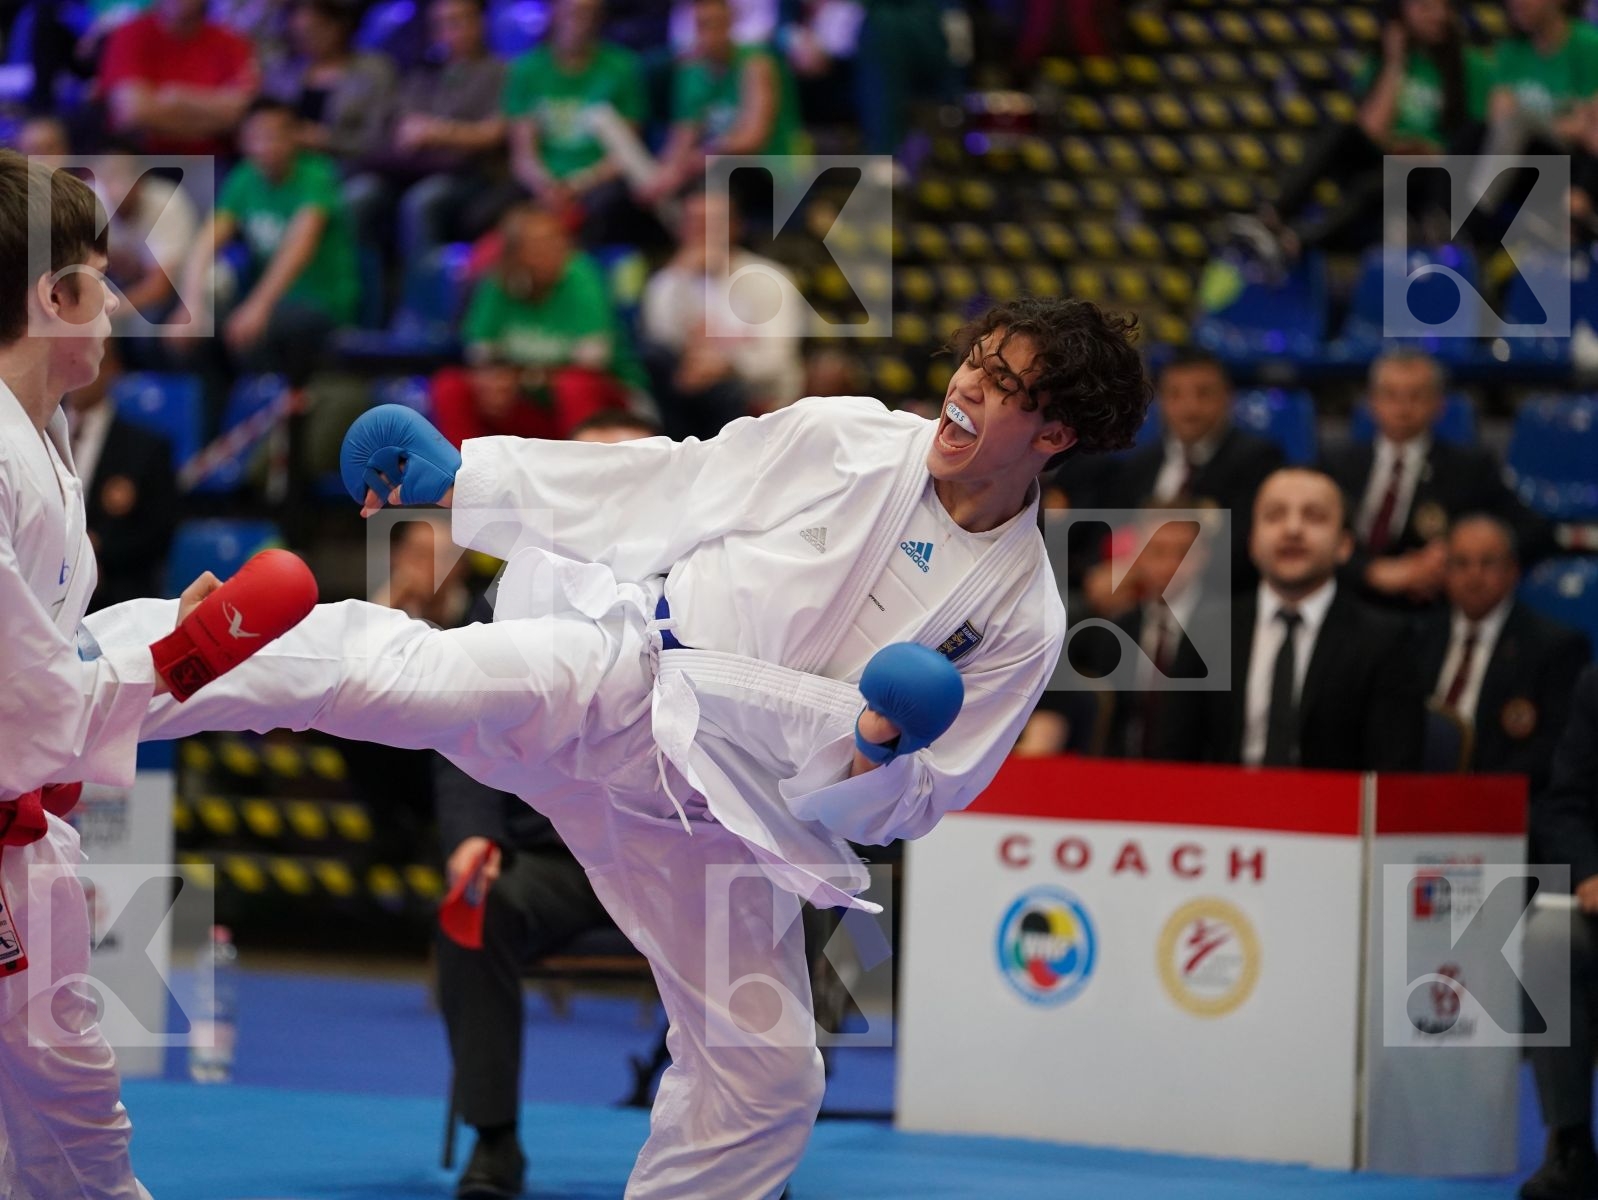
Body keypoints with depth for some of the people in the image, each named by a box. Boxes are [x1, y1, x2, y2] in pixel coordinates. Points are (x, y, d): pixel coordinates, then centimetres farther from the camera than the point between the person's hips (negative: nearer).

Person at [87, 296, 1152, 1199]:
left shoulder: (1022, 619, 0)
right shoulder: (844, 442, 0)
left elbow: (898, 810, 3)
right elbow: (655, 488, 7)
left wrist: (880, 752, -22)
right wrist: (461, 479, 4)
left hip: (726, 811, 2)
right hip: (616, 672, -2)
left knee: (765, 1075, 1)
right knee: (386, 665, -28)